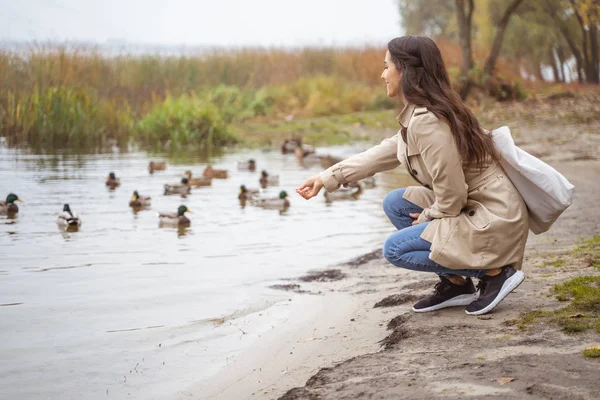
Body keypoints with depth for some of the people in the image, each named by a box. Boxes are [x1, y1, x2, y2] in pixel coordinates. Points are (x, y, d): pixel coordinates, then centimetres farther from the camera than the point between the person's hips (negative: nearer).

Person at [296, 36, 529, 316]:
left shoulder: (428, 122, -23)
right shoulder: (418, 115, 7)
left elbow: (452, 196, -23)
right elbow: (385, 153, 18)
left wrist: (429, 217, -2)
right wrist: (328, 177, 18)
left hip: (493, 219, -9)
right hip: (472, 208, 9)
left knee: (395, 249, -6)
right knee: (394, 204, 11)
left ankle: (494, 272, -4)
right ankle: (454, 284, 12)